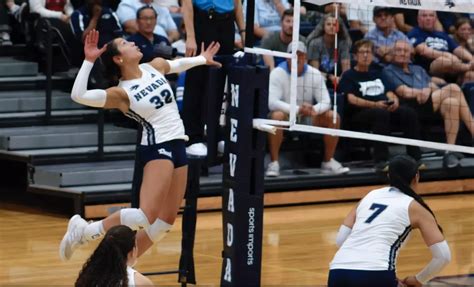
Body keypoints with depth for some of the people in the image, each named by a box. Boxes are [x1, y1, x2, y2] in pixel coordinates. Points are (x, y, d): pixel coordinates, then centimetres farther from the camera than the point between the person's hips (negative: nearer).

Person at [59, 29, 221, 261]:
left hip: (177, 147, 7)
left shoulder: (155, 67, 8)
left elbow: (176, 65, 32)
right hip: (156, 149, -7)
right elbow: (79, 95, -25)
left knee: (166, 220, 8)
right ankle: (83, 231, -10)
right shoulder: (121, 93, -11)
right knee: (145, 216, -23)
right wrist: (89, 60, -27)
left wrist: (202, 59, 43)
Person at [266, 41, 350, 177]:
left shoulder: (315, 74, -2)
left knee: (333, 117, -17)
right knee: (277, 116, -38)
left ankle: (328, 162, -5)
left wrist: (314, 110, -31)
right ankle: (274, 163, -31)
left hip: (308, 119, 4)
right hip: (286, 116, -4)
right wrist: (297, 109, -37)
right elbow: (272, 102, -24)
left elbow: (326, 102, -6)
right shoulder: (277, 73, -13)